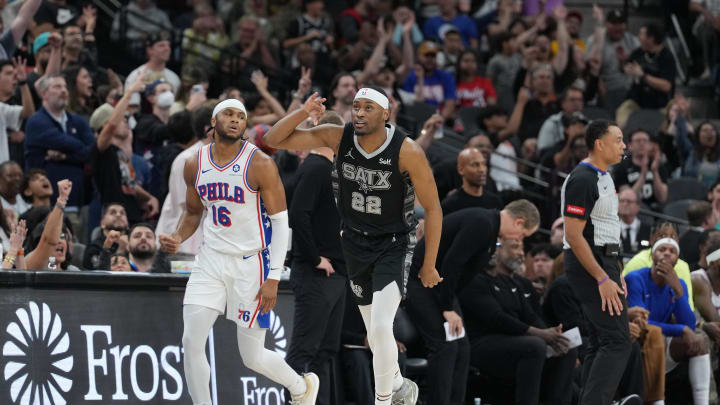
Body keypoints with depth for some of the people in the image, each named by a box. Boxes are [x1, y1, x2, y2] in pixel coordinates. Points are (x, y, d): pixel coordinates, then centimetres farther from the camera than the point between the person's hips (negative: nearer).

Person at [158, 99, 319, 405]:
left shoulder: (260, 165, -12)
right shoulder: (195, 165, 2)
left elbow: (281, 222, -10)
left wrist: (273, 279, -16)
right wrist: (178, 238, -4)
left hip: (251, 264, -4)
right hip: (211, 261, 4)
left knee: (253, 357, 3)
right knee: (192, 342, -10)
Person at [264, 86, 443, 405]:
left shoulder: (407, 152, -24)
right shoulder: (339, 137, -14)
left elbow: (432, 208, -13)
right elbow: (274, 140, -12)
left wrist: (429, 265, -9)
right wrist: (304, 112, -30)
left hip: (394, 246, -4)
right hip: (355, 243, 4)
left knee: (381, 329, -21)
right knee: (376, 333, 16)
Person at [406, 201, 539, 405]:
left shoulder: (487, 224, 13)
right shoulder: (481, 224, -20)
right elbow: (451, 263, -25)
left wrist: (451, 304, 10)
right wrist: (448, 309, -20)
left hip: (441, 285, 10)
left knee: (461, 349, 6)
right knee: (445, 347, -15)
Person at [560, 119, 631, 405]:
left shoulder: (603, 178, 15)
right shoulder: (582, 180, -17)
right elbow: (574, 236, -21)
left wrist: (614, 272, 18)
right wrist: (603, 279, -22)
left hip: (603, 262, 10)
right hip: (588, 265, -10)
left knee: (601, 342, 10)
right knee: (617, 341, -14)